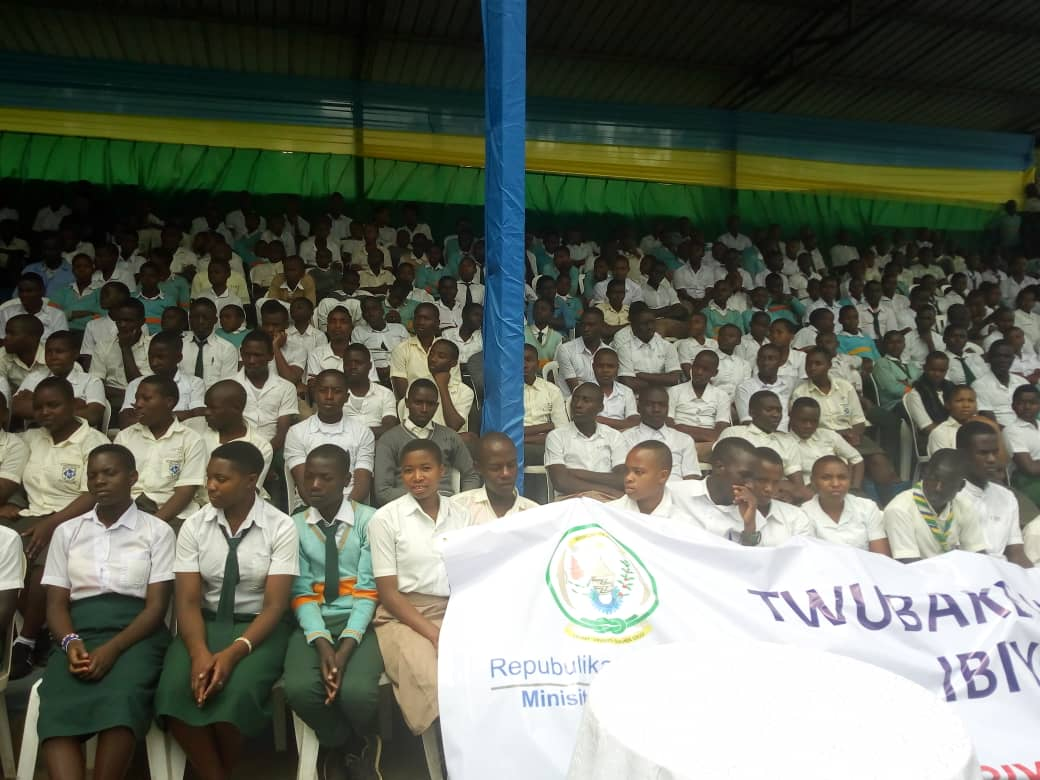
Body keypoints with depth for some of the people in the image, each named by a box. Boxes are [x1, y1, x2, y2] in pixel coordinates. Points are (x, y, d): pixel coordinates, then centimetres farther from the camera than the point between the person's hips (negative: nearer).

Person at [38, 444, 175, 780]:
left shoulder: (157, 531, 7)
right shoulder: (67, 532, 18)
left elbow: (156, 606, 0)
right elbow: (56, 602, 11)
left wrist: (112, 649, -17)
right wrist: (71, 642, -11)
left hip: (135, 634, -2)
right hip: (79, 631, 3)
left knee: (121, 700, -34)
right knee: (57, 707, -29)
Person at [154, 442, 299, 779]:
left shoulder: (281, 527, -10)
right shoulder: (193, 526, -1)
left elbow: (275, 605, -13)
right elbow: (188, 600, -7)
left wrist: (234, 652, -28)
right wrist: (200, 652, -25)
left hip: (260, 626, -3)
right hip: (206, 622, 3)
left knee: (237, 692, -29)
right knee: (174, 689, -25)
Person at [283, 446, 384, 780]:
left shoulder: (369, 520, -2)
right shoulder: (296, 526, 6)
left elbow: (368, 590, -7)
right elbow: (301, 592, -1)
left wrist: (347, 646, -19)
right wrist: (321, 642, -17)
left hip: (359, 621, -2)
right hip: (314, 623, 2)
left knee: (357, 691, -29)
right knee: (299, 689, -27)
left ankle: (341, 746, 12)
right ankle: (354, 746, 6)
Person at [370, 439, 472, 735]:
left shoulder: (460, 516, 9)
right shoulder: (385, 519, -2)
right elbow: (388, 593, -5)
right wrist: (435, 635, -15)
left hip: (454, 613, 4)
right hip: (403, 616, -3)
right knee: (431, 683, -32)